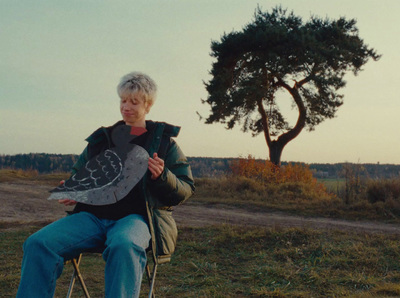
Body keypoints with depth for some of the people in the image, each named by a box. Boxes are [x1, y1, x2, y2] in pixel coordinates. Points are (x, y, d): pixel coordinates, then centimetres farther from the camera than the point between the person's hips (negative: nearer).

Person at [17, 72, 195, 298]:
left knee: (124, 246, -42)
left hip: (137, 217, -4)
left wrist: (162, 176, -14)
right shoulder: (102, 139, 21)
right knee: (39, 243, -22)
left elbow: (186, 190, 8)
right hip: (94, 215, 4)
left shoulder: (164, 141, 11)